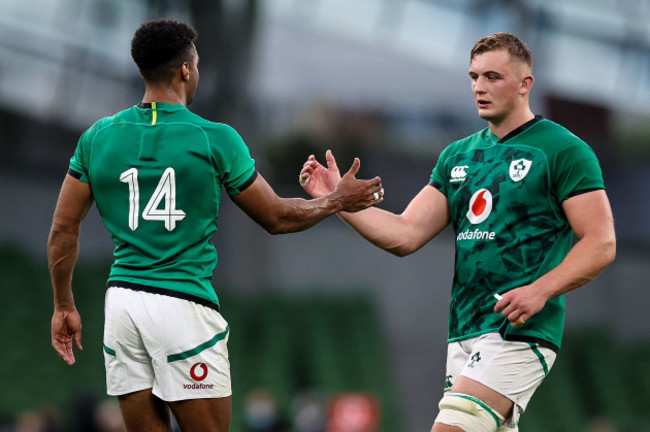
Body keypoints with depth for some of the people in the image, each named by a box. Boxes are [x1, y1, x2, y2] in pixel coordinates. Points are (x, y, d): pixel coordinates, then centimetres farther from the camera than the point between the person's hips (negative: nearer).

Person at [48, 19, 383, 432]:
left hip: (122, 301, 4)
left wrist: (64, 306, 19)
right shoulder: (215, 139, -5)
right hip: (184, 305, -4)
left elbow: (63, 230, 7)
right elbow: (277, 218, 4)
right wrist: (337, 201, 21)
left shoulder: (97, 137, 5)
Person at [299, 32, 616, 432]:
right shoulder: (458, 155, 16)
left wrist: (540, 290, -22)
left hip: (518, 330, -7)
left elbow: (601, 244, -9)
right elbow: (404, 236, 12)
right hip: (464, 334, 7)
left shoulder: (563, 150, -4)